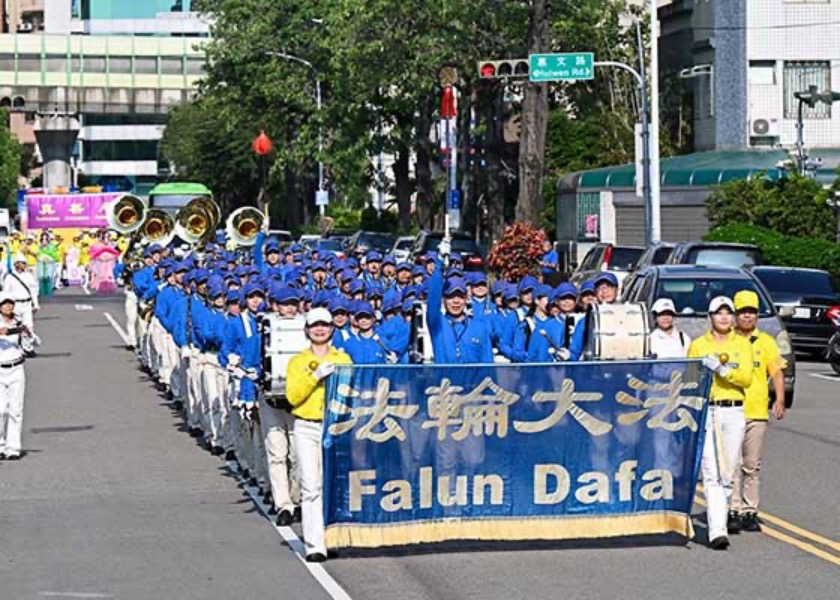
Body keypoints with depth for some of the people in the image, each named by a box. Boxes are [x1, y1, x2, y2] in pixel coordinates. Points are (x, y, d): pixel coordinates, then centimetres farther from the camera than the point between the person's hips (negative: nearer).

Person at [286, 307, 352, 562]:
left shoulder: (343, 359, 13)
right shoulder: (297, 362, 11)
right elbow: (293, 396, -2)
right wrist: (316, 376, -11)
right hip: (306, 428, -1)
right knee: (311, 487, -9)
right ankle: (315, 545, -11)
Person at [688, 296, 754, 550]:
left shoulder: (742, 344, 10)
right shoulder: (698, 345, 9)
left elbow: (746, 378, -3)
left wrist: (722, 369, -16)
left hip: (734, 411, 2)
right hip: (705, 411, -2)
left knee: (728, 472, 5)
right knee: (711, 472, -13)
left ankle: (718, 513, 25)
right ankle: (717, 530, -19)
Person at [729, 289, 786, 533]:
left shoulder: (766, 342, 9)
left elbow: (777, 373, 7)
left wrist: (780, 399, -7)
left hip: (757, 412, 2)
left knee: (752, 466, 7)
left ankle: (750, 511, 13)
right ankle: (734, 511, -4)